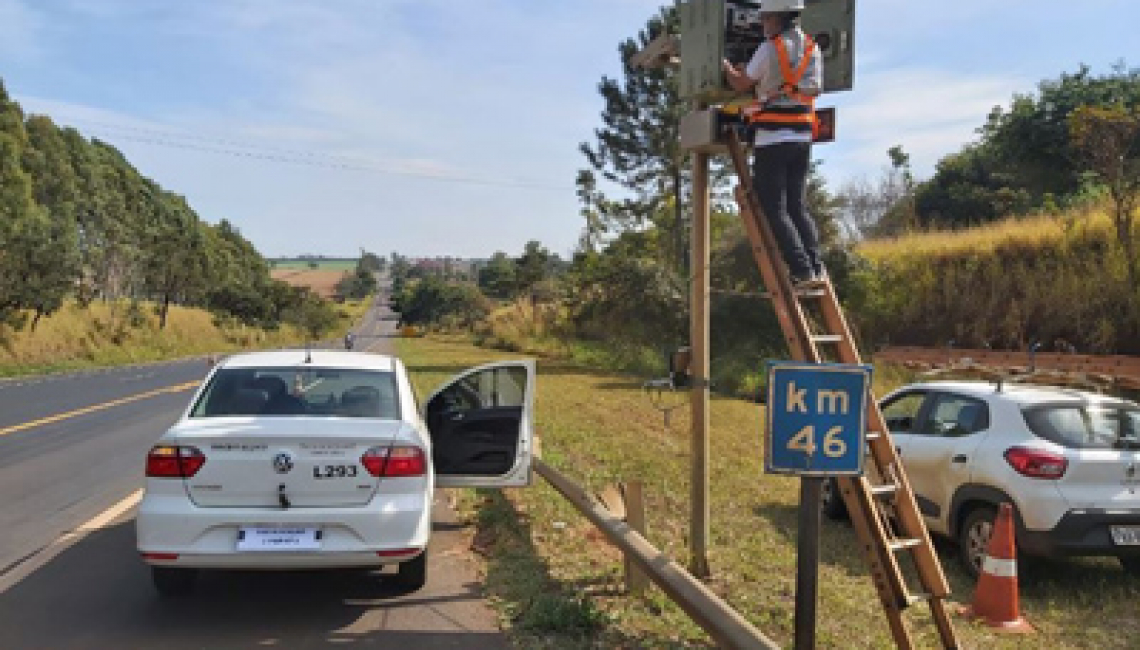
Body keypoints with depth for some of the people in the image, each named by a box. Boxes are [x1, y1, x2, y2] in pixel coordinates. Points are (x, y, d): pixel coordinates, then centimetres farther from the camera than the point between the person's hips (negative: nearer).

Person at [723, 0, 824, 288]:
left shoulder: (770, 48, -7)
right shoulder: (812, 48, 12)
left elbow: (741, 84, 2)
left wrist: (725, 66, 23)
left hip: (773, 137, -7)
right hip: (802, 138, 7)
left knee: (773, 209, -3)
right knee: (796, 207, 13)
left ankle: (802, 271, -12)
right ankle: (815, 266, -1)